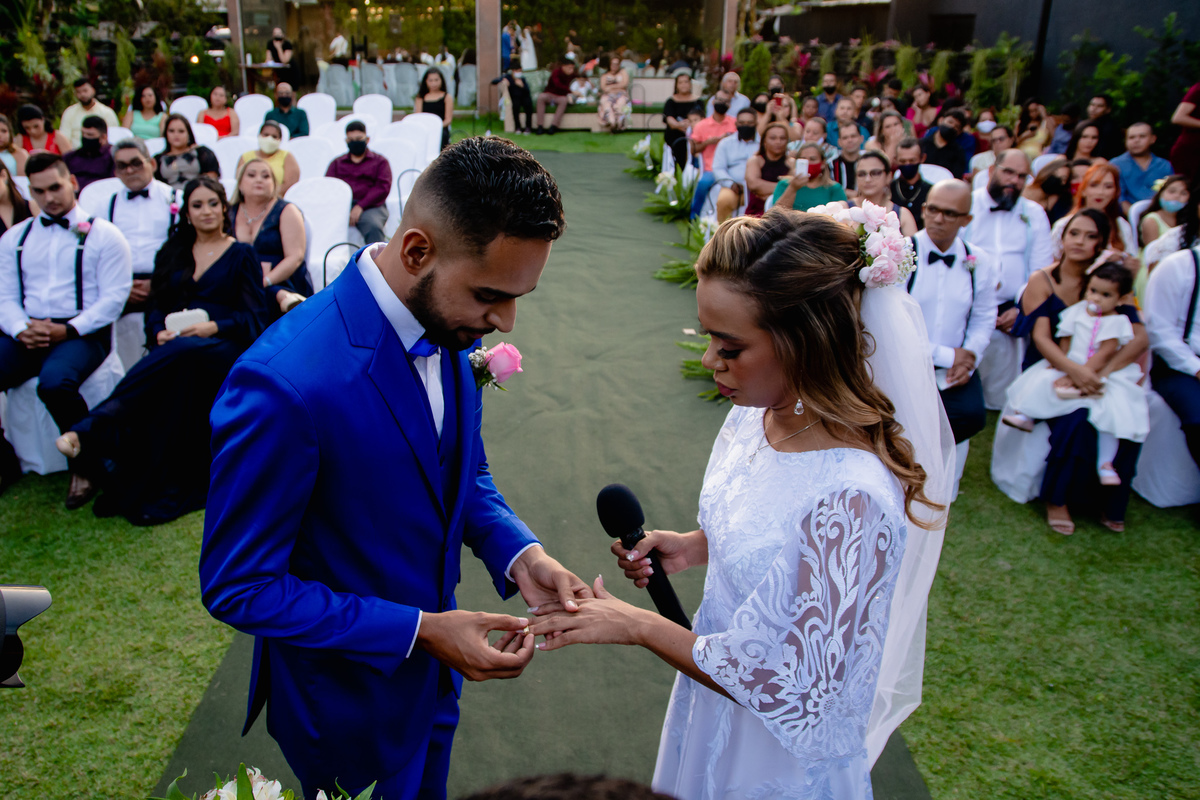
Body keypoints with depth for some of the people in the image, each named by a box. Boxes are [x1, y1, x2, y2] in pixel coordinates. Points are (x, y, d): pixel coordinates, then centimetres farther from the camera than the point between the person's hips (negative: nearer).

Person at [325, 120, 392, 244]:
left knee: (374, 227, -37)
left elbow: (383, 187, 3)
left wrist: (361, 206, -12)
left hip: (370, 207, -2)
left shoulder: (379, 161, 20)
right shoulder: (337, 163, 28)